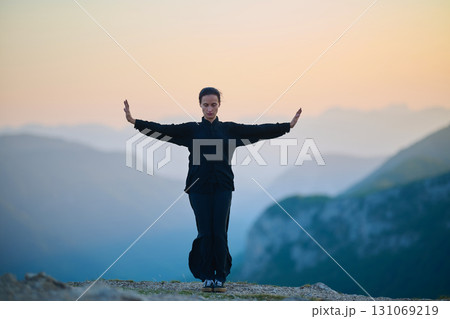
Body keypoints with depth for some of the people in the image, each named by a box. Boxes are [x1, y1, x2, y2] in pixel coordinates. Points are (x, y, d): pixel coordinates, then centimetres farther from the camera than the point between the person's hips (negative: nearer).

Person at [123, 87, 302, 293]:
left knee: (220, 233, -2)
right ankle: (207, 277, 12)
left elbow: (258, 130, 3)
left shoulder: (229, 129, 8)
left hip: (222, 187, 0)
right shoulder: (191, 130, 5)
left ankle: (221, 278, 9)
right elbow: (162, 130, -2)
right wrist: (134, 122, -12)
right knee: (204, 233, 1)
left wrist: (288, 126, -3)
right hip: (198, 187, 0)